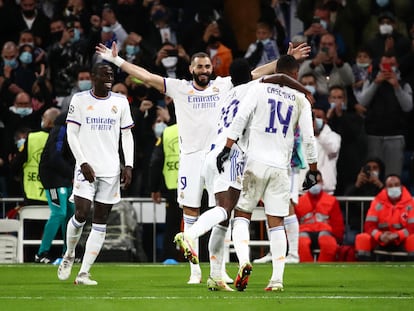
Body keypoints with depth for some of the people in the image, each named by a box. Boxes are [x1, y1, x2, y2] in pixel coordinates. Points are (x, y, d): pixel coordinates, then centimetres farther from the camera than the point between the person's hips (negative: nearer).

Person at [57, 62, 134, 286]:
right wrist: (83, 162, -11)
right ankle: (69, 255, 14)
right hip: (86, 167, -3)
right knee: (81, 214, -15)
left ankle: (84, 273, 1)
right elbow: (72, 134, 0)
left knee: (100, 223, -1)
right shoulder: (80, 100, 1)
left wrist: (128, 165, 0)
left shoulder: (120, 102, 9)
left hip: (111, 170, 3)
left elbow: (127, 135, 12)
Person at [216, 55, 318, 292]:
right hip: (280, 167, 1)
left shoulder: (260, 89, 4)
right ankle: (277, 279, -2)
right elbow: (309, 139, 7)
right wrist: (313, 170, 16)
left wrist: (227, 149, -4)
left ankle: (244, 261, -16)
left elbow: (240, 119, -6)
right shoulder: (301, 100, 8)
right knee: (277, 223, 4)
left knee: (242, 214, 8)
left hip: (256, 162, -1)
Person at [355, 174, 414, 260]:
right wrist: (380, 236, -31)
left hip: (402, 241, -2)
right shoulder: (378, 201, -4)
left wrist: (397, 235, -33)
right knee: (362, 238, -25)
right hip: (381, 241, 2)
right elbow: (369, 225, -9)